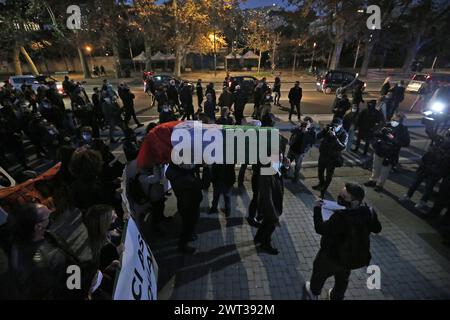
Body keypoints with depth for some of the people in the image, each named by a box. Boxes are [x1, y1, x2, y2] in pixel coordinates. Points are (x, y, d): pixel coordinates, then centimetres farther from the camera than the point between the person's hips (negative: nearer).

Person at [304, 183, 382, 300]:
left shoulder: (341, 217, -40)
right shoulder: (369, 212, -19)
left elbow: (321, 229, -30)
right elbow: (377, 229, 1)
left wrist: (317, 209, -21)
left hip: (332, 257, -5)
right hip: (356, 257, 5)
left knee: (320, 272, 26)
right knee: (342, 279, 33)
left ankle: (314, 293, 53)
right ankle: (336, 297, 58)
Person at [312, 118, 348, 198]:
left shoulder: (344, 134, -18)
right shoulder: (329, 129, -8)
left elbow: (343, 147, -30)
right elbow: (318, 137, -10)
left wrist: (334, 137, -38)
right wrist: (324, 130, -27)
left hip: (332, 158, -4)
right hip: (322, 155, 5)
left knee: (329, 176, 8)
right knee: (320, 171, 23)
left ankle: (323, 191, 26)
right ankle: (321, 185, 50)